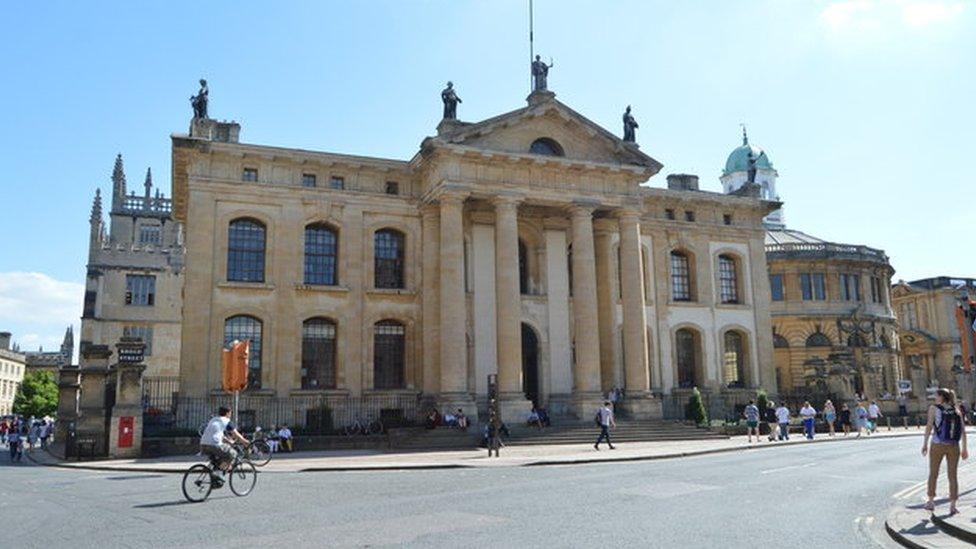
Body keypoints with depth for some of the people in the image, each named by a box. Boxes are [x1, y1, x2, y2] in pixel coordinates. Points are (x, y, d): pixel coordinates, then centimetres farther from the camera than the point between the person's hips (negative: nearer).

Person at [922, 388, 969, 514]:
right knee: (953, 475, 9)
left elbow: (929, 426, -12)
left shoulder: (934, 408, -3)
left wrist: (925, 444, -10)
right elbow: (963, 430, 4)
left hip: (937, 445, -3)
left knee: (933, 474, 11)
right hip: (954, 447, 3)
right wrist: (964, 448, 7)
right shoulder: (957, 410, 8)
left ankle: (931, 502, 15)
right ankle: (953, 506, 8)